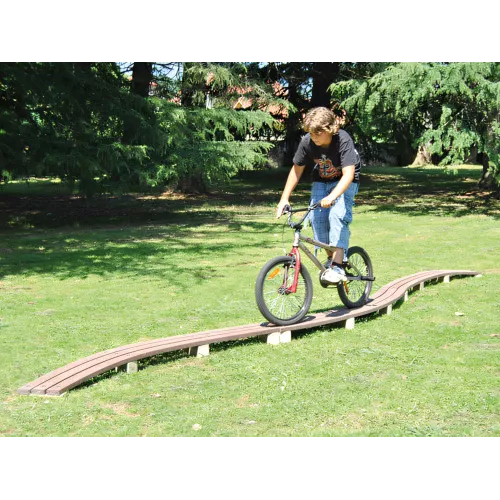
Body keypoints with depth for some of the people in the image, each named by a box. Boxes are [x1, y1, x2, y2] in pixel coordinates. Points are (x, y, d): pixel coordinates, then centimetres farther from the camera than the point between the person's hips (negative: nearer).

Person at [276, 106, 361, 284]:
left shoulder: (343, 140, -31)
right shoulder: (307, 142, -19)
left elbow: (348, 174, -38)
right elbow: (296, 170, -6)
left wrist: (332, 197, -52)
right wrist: (284, 198, -10)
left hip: (344, 182, -4)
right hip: (321, 181, 4)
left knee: (337, 214, -27)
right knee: (317, 217, -15)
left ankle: (337, 265, -28)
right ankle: (331, 257, 7)